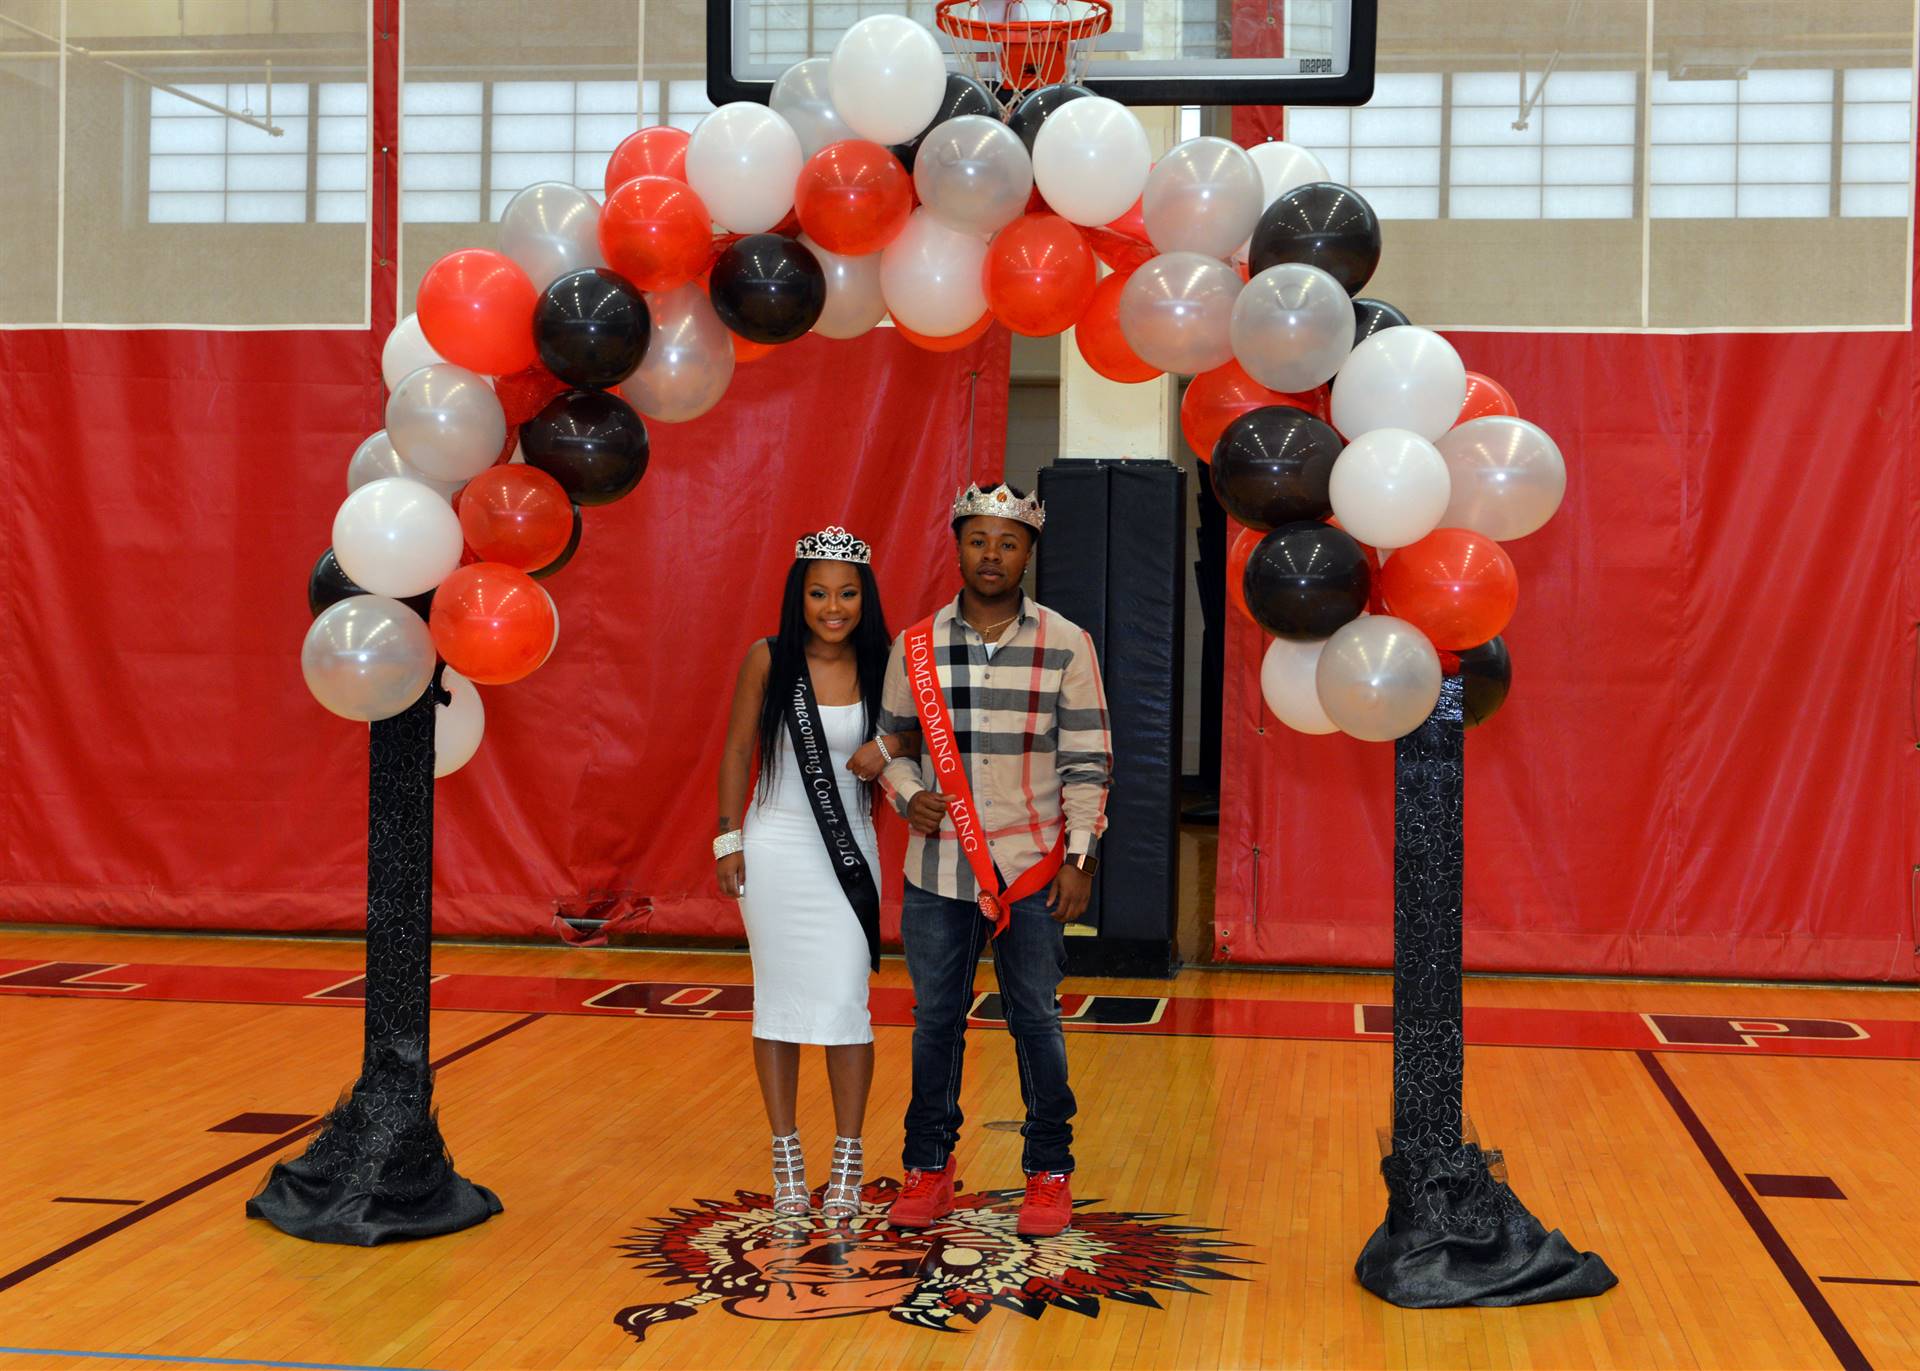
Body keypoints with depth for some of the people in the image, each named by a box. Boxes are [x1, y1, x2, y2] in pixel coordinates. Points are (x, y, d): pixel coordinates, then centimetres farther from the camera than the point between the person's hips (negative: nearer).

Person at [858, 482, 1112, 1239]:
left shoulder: (1066, 646, -2)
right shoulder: (915, 647, 2)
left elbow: (1087, 760, -1)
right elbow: (892, 743, 12)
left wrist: (1079, 859, -6)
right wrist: (910, 796, -8)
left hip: (1032, 871, -2)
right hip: (938, 870, 2)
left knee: (1035, 1022, 6)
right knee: (935, 1020, 10)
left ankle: (1049, 1174, 18)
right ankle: (928, 1170, 23)